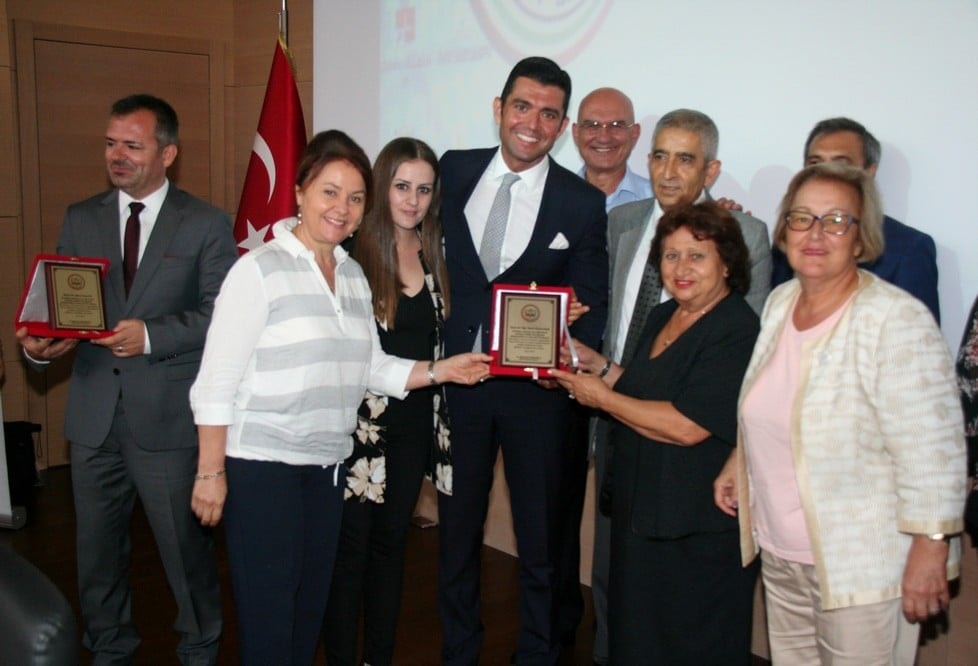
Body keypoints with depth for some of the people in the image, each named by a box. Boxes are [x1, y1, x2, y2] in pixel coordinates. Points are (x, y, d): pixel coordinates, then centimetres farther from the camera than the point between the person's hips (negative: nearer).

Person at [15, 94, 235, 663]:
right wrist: (41, 344, -14)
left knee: (186, 546, 6)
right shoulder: (81, 220, 10)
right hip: (95, 414, 4)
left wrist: (152, 336, -21)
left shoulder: (207, 225, -2)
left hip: (168, 417, -4)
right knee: (97, 549, 17)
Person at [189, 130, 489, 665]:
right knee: (268, 617, 4)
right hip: (261, 465, -6)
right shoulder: (258, 270, -11)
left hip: (327, 465, 6)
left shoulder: (353, 275, 8)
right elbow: (216, 381, -13)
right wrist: (211, 473, -14)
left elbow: (371, 368, 9)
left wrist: (439, 371, -3)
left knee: (312, 606, 16)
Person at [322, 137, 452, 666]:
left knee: (391, 539, 15)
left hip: (415, 419, 5)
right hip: (359, 418, -5)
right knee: (350, 542, 4)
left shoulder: (433, 250, 7)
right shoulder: (354, 249, -11)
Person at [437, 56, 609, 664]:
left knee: (540, 538, 12)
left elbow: (593, 301, 0)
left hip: (535, 387, -2)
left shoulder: (583, 203, -5)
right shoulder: (453, 171, 1)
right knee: (456, 528, 18)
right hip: (457, 378, 2)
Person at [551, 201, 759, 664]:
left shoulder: (738, 332, -20)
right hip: (641, 507, 9)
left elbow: (685, 426, -27)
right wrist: (596, 364, 4)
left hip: (699, 527, -9)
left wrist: (601, 397, -16)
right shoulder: (663, 317, 9)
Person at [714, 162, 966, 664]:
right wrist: (739, 460, 11)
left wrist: (930, 551, -18)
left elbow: (932, 452, -18)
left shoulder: (897, 321, -17)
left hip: (861, 566, -6)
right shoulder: (780, 302, 6)